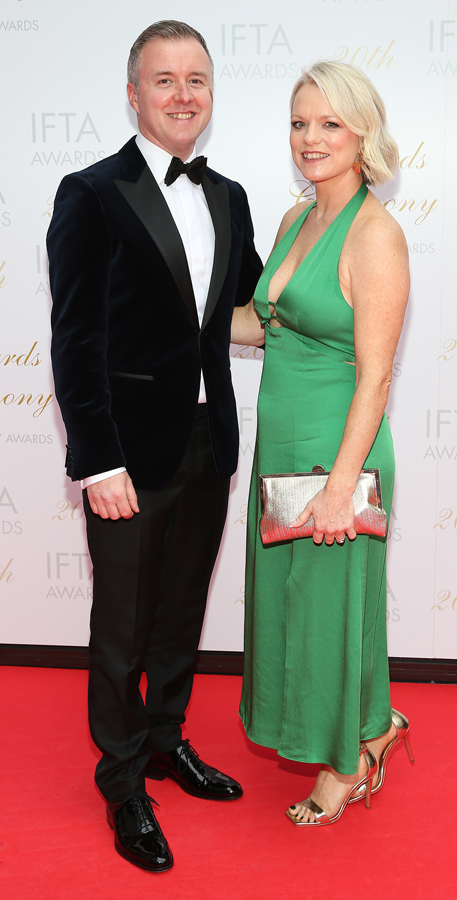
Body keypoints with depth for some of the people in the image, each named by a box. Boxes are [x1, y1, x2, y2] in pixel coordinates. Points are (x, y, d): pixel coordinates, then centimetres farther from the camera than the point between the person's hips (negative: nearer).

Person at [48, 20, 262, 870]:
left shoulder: (228, 197, 9)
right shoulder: (93, 195, -10)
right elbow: (75, 341, -14)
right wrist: (99, 463, -17)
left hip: (208, 446, 6)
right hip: (133, 451, -6)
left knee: (183, 611, 20)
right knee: (123, 626, 9)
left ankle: (167, 741, 41)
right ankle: (124, 784, 29)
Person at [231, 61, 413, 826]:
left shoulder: (375, 234, -16)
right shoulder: (294, 221, 9)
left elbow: (375, 375, -19)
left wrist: (341, 484, -21)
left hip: (335, 451, -8)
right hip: (282, 444, 9)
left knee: (328, 603, 7)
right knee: (287, 595, 19)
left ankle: (347, 765, 32)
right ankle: (374, 724, 42)